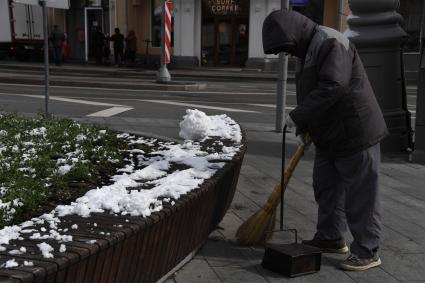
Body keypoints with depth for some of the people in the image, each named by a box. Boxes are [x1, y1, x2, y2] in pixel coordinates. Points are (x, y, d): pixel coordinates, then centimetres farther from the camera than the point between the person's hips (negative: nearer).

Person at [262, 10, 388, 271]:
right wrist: (305, 127, 17)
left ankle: (367, 251, 7)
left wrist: (298, 115, -24)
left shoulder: (331, 43, -17)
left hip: (356, 133, -10)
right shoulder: (310, 49, 14)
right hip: (330, 136, 10)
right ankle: (331, 238, 32)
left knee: (360, 196, -2)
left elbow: (332, 87, -29)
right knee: (326, 188, 18)